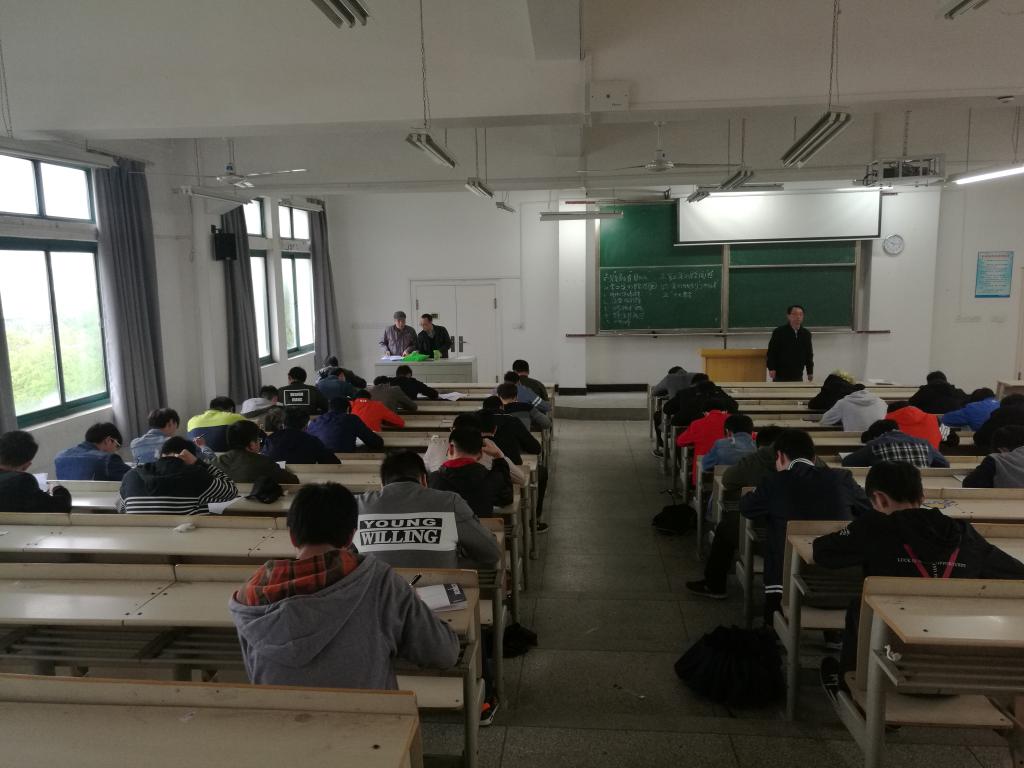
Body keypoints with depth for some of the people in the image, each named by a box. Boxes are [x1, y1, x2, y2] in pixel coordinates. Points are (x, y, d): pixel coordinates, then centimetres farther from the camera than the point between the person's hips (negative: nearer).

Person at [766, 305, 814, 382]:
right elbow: (771, 352, -6)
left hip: (797, 376, 4)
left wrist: (810, 372, 13)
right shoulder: (779, 332, -6)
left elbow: (809, 354, 15)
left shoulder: (806, 334, 8)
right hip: (780, 376, -4)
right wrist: (771, 368, -14)